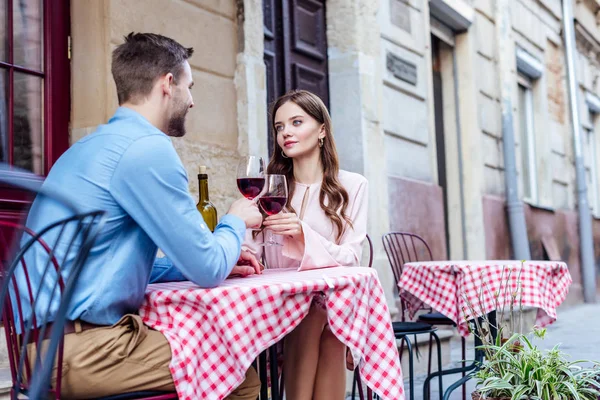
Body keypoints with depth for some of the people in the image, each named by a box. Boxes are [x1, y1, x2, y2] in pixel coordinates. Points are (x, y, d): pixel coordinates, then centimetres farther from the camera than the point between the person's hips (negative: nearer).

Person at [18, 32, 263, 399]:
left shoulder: (95, 145, 17)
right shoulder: (147, 148, -15)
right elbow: (208, 270, -14)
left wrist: (219, 261, 16)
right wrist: (236, 222, 8)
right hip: (77, 349, -10)